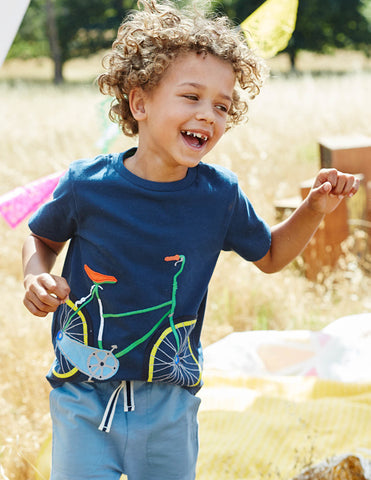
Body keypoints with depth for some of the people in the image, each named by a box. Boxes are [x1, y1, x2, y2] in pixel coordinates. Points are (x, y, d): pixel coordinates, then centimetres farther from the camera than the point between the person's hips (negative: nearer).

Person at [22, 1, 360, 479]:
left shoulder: (220, 195, -7)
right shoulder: (87, 184, -12)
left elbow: (269, 255, 12)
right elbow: (42, 237, 9)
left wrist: (314, 210, -3)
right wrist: (37, 278, -11)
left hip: (169, 405, 2)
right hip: (84, 397, -2)